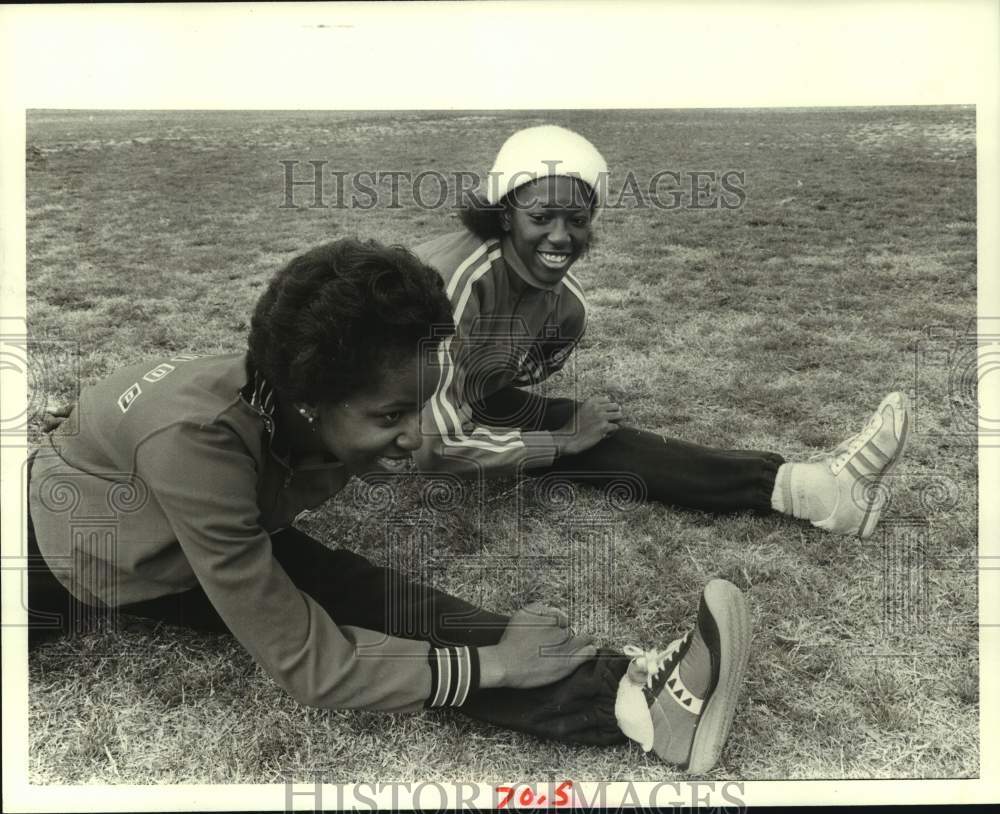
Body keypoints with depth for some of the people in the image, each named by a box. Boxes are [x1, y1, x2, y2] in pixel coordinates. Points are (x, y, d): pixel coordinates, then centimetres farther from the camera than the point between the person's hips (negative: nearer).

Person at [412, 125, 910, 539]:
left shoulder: (567, 304, -9)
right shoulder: (456, 278, -34)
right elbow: (436, 447, -35)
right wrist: (563, 440, -27)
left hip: (473, 404, 7)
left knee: (595, 429, -20)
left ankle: (799, 485, -24)